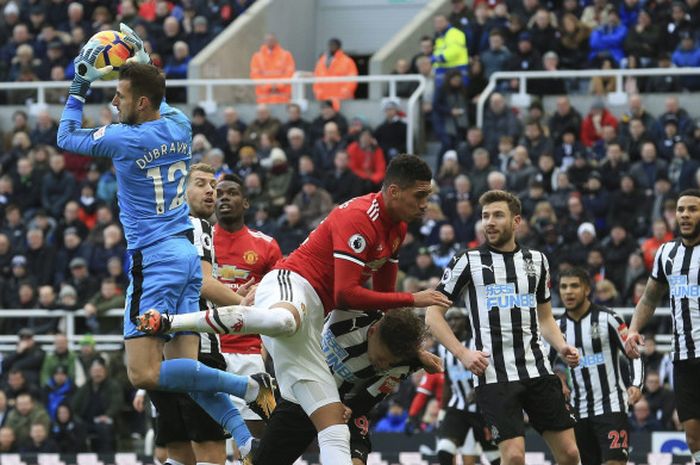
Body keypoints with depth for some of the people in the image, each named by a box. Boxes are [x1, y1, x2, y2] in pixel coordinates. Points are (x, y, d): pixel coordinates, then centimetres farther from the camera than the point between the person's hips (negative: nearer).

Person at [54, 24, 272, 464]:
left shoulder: (125, 139, -13)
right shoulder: (180, 127, 7)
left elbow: (66, 137, 5)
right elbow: (164, 108, 35)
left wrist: (81, 85, 11)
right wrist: (145, 64, 37)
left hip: (155, 259, -8)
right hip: (189, 253, 8)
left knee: (145, 374, -12)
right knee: (185, 368, 7)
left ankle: (243, 385, -16)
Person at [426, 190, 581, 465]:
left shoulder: (536, 261, 14)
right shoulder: (468, 262, 2)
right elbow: (433, 315, 2)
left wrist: (562, 347, 5)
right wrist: (462, 353, -12)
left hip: (537, 369, 4)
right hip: (494, 375, -4)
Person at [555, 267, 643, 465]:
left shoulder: (608, 318, -6)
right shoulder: (559, 327, 7)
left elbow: (634, 354, -5)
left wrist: (636, 385, -19)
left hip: (611, 406, -5)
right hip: (579, 411, 5)